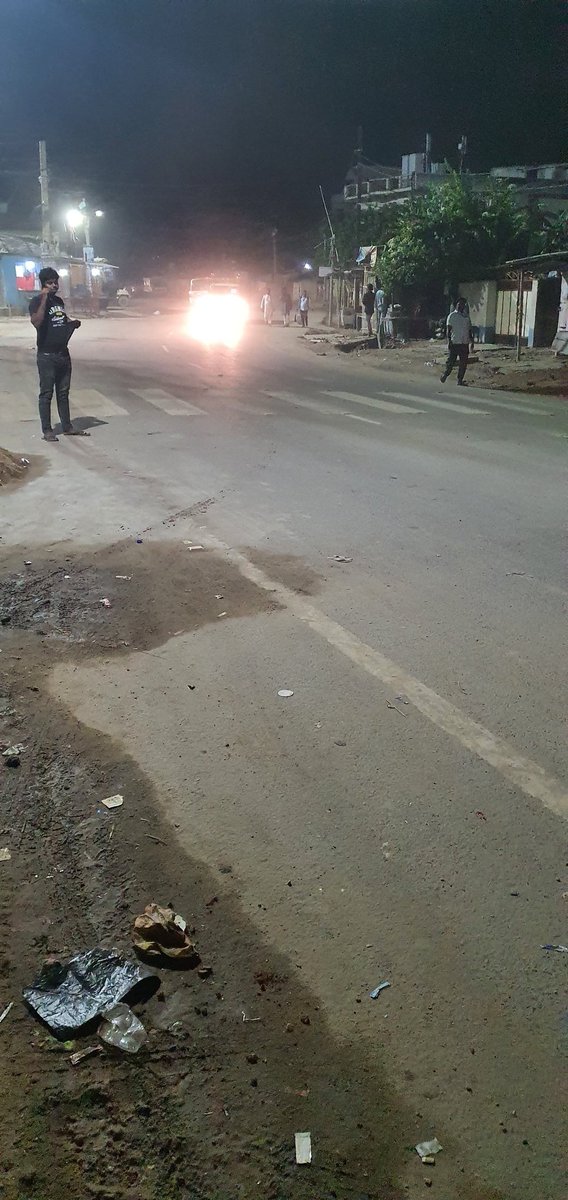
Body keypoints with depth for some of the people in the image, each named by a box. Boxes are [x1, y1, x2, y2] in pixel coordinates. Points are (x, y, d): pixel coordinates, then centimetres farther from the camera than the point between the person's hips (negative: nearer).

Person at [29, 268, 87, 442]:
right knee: (46, 394, -2)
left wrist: (72, 323, 8)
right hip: (46, 355, -7)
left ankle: (67, 427, 19)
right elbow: (36, 322, -27)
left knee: (63, 392, 12)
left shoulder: (59, 301, 13)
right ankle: (47, 431, 2)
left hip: (63, 353, 7)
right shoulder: (37, 301, -9)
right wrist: (44, 299, -26)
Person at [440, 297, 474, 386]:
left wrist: (471, 341, 12)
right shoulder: (452, 316, -2)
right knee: (451, 362, -2)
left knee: (463, 363, 3)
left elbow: (469, 329, 18)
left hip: (465, 344, 5)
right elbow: (448, 329, -5)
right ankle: (444, 375, 19)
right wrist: (449, 341, -13)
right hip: (454, 343, -5)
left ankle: (460, 380, 10)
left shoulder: (466, 316, 14)